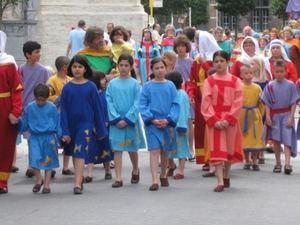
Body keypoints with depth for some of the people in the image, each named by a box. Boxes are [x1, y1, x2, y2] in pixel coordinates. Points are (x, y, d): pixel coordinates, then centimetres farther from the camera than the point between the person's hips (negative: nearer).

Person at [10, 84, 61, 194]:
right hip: (35, 137, 1)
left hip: (49, 137, -1)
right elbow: (25, 124, 6)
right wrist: (17, 122, -13)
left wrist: (61, 137, -4)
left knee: (48, 161, 6)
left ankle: (46, 184, 18)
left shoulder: (52, 108, -2)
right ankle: (39, 180, 12)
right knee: (34, 159, -12)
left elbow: (58, 123, 1)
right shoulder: (30, 107, 2)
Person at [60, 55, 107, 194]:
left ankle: (78, 184, -19)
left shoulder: (91, 87, -4)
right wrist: (65, 131, -5)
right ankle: (81, 179, 29)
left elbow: (97, 109, 0)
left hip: (86, 124, -3)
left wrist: (101, 130, 3)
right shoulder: (67, 88, 0)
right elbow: (63, 110, 0)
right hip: (71, 124, 3)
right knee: (75, 154, 14)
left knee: (80, 153, -13)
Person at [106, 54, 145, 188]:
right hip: (116, 121, 1)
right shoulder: (112, 84, 2)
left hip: (131, 121, 0)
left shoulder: (135, 84, -2)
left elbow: (136, 104, -5)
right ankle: (118, 178, 1)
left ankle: (135, 170, 36)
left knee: (132, 149, 12)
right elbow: (109, 103, -1)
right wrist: (116, 119, -12)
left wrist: (127, 119, -13)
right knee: (117, 149, -1)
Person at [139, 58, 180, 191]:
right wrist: (152, 120, -13)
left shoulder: (170, 86, 1)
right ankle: (155, 181, -13)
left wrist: (168, 120, -12)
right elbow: (142, 106, -3)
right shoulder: (147, 86, -2)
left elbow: (176, 105, -1)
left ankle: (163, 175, 33)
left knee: (165, 151, 14)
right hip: (152, 123, -2)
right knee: (154, 150, -10)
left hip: (167, 123, 2)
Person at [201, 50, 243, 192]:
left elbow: (238, 102, -4)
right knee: (217, 150, -7)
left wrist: (228, 119, -14)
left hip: (231, 120, 1)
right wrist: (214, 120, -14)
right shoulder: (209, 81, 1)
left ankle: (226, 176, 31)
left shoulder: (235, 81, 2)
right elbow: (206, 103, -4)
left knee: (230, 149, 10)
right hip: (214, 120, -1)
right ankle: (220, 182, -10)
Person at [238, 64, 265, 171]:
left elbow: (261, 103, 3)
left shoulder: (257, 88, -1)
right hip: (242, 116, -1)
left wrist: (260, 115, 1)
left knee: (255, 138, 3)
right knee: (244, 138, 8)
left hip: (255, 116, 1)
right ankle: (247, 161, 20)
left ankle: (254, 162, 14)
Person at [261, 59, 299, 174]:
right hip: (274, 116, 2)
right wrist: (268, 117, -5)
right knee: (276, 140, 9)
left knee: (287, 140, -8)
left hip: (286, 115, -2)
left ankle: (287, 164, -15)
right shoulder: (270, 86, 0)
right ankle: (278, 163, 19)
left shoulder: (290, 85, -3)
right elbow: (267, 103, 2)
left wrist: (291, 117, -9)